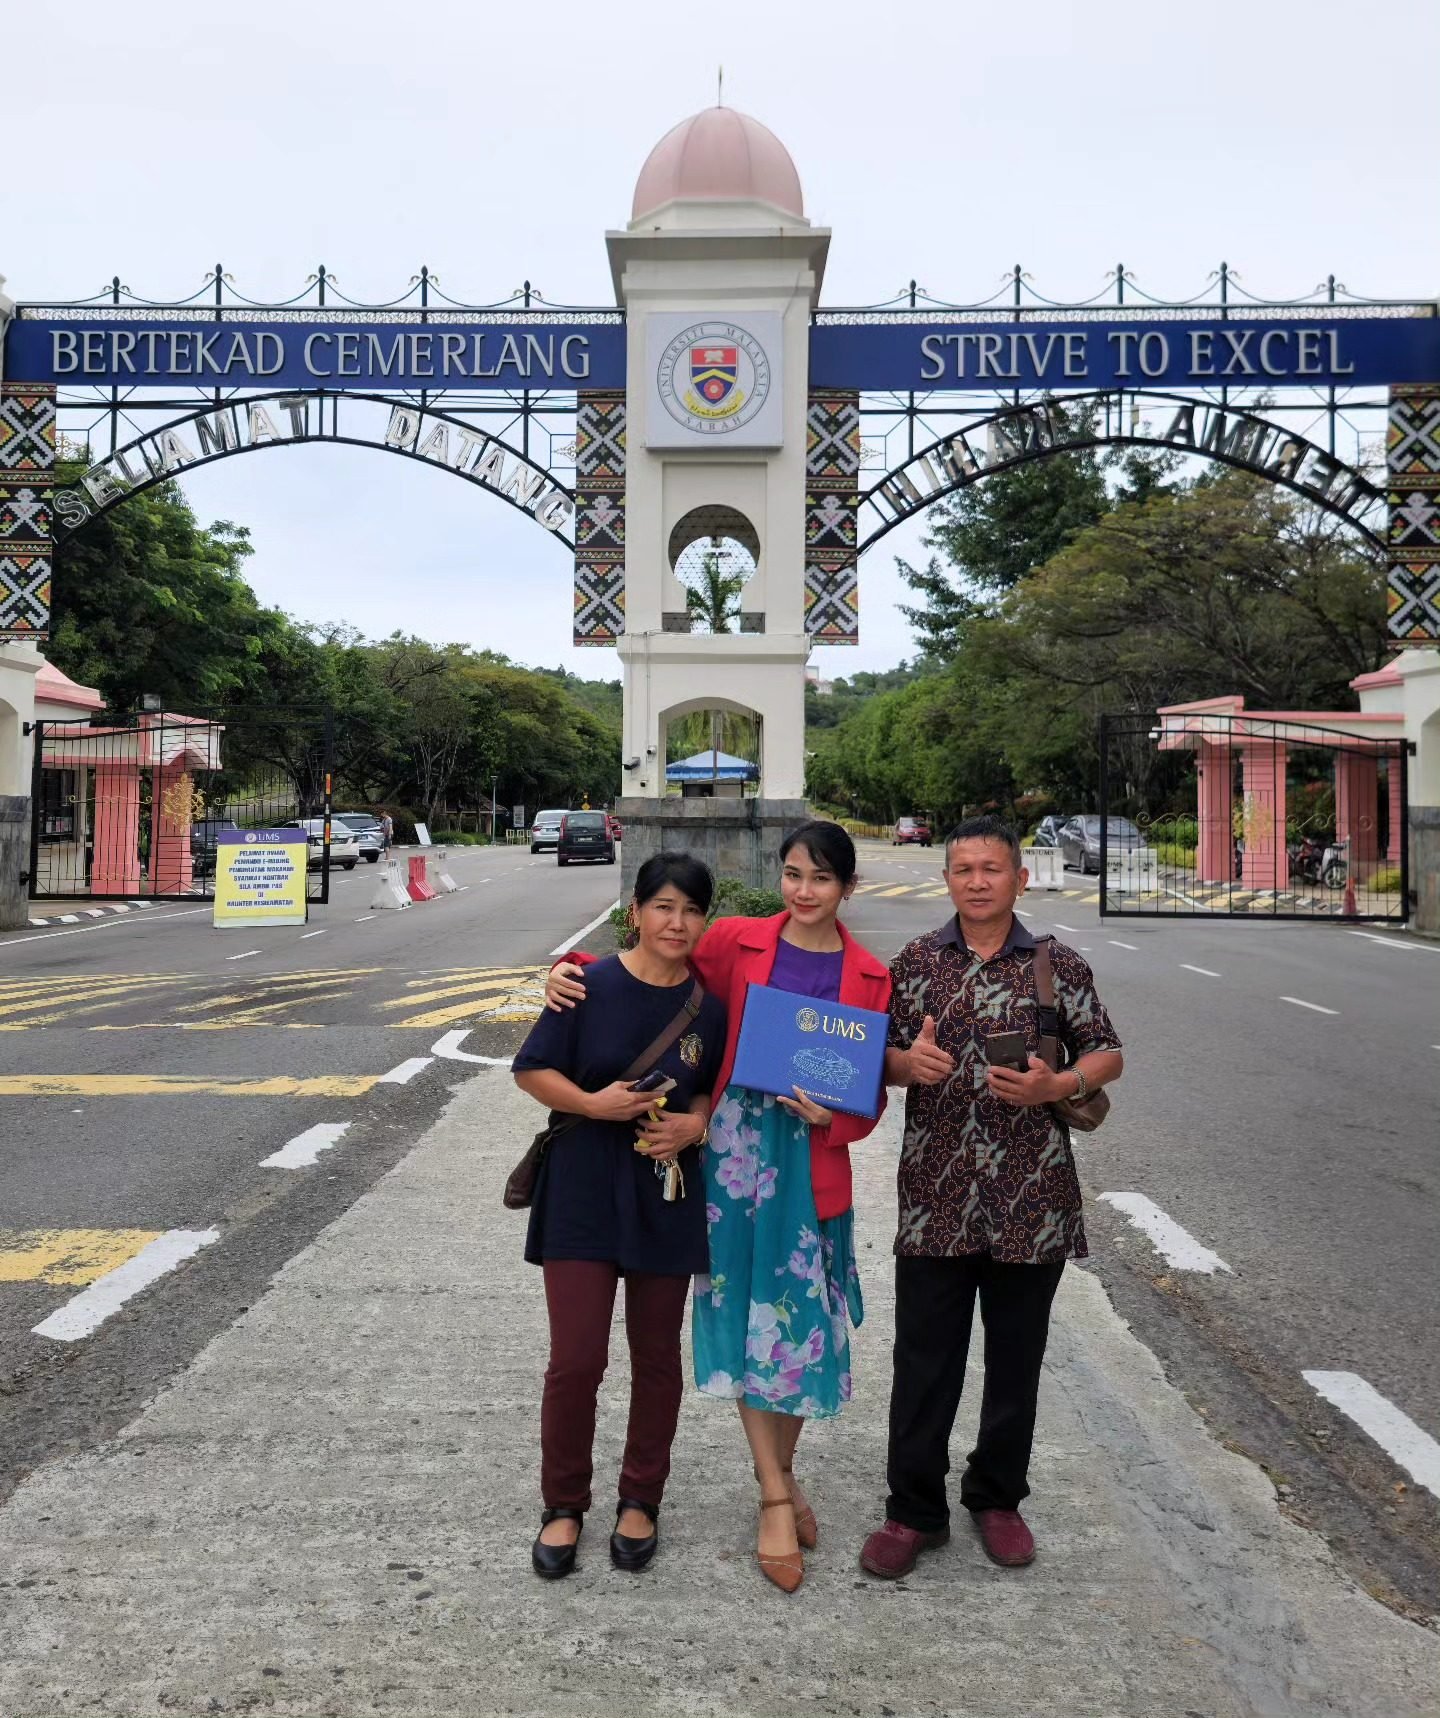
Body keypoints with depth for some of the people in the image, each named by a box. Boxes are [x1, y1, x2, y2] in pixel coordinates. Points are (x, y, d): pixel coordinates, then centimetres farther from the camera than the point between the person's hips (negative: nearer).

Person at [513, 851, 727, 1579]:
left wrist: (695, 1123, -11)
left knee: (656, 1357, 13)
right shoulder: (591, 986, -10)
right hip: (583, 1196, -2)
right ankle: (564, 1504, 22)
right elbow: (532, 1071, -4)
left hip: (667, 1199, 3)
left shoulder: (711, 1005, -2)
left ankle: (640, 1500, 32)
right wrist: (591, 1102, -20)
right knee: (575, 1360, -1)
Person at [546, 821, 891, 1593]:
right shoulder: (736, 942, 0)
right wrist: (576, 971, -2)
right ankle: (777, 1497, 17)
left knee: (803, 1321, 7)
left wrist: (832, 1115, -16)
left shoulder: (870, 978, 1)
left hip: (813, 1161, 0)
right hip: (737, 1146, 0)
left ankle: (780, 1471, 32)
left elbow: (873, 1089, 5)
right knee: (747, 1319, 4)